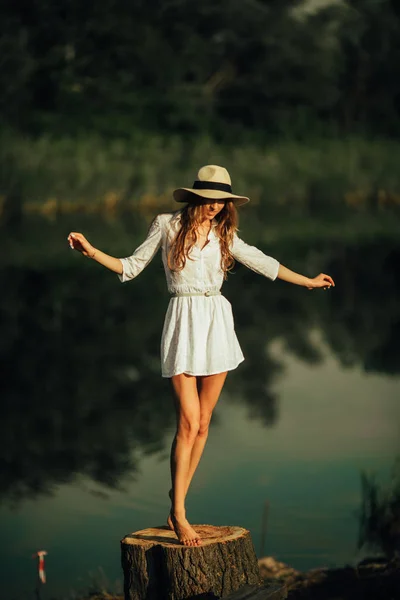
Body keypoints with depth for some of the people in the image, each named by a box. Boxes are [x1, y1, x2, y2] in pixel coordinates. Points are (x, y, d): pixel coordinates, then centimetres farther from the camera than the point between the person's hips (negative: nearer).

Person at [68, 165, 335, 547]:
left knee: (203, 423, 2)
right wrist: (93, 253, -9)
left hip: (217, 323, 4)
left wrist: (307, 281, 25)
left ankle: (177, 501, 12)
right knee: (188, 423, -12)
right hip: (185, 323, -4)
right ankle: (179, 515, -8)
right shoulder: (167, 225, 0)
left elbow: (262, 263, 19)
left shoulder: (223, 235, 9)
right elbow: (132, 267, 4)